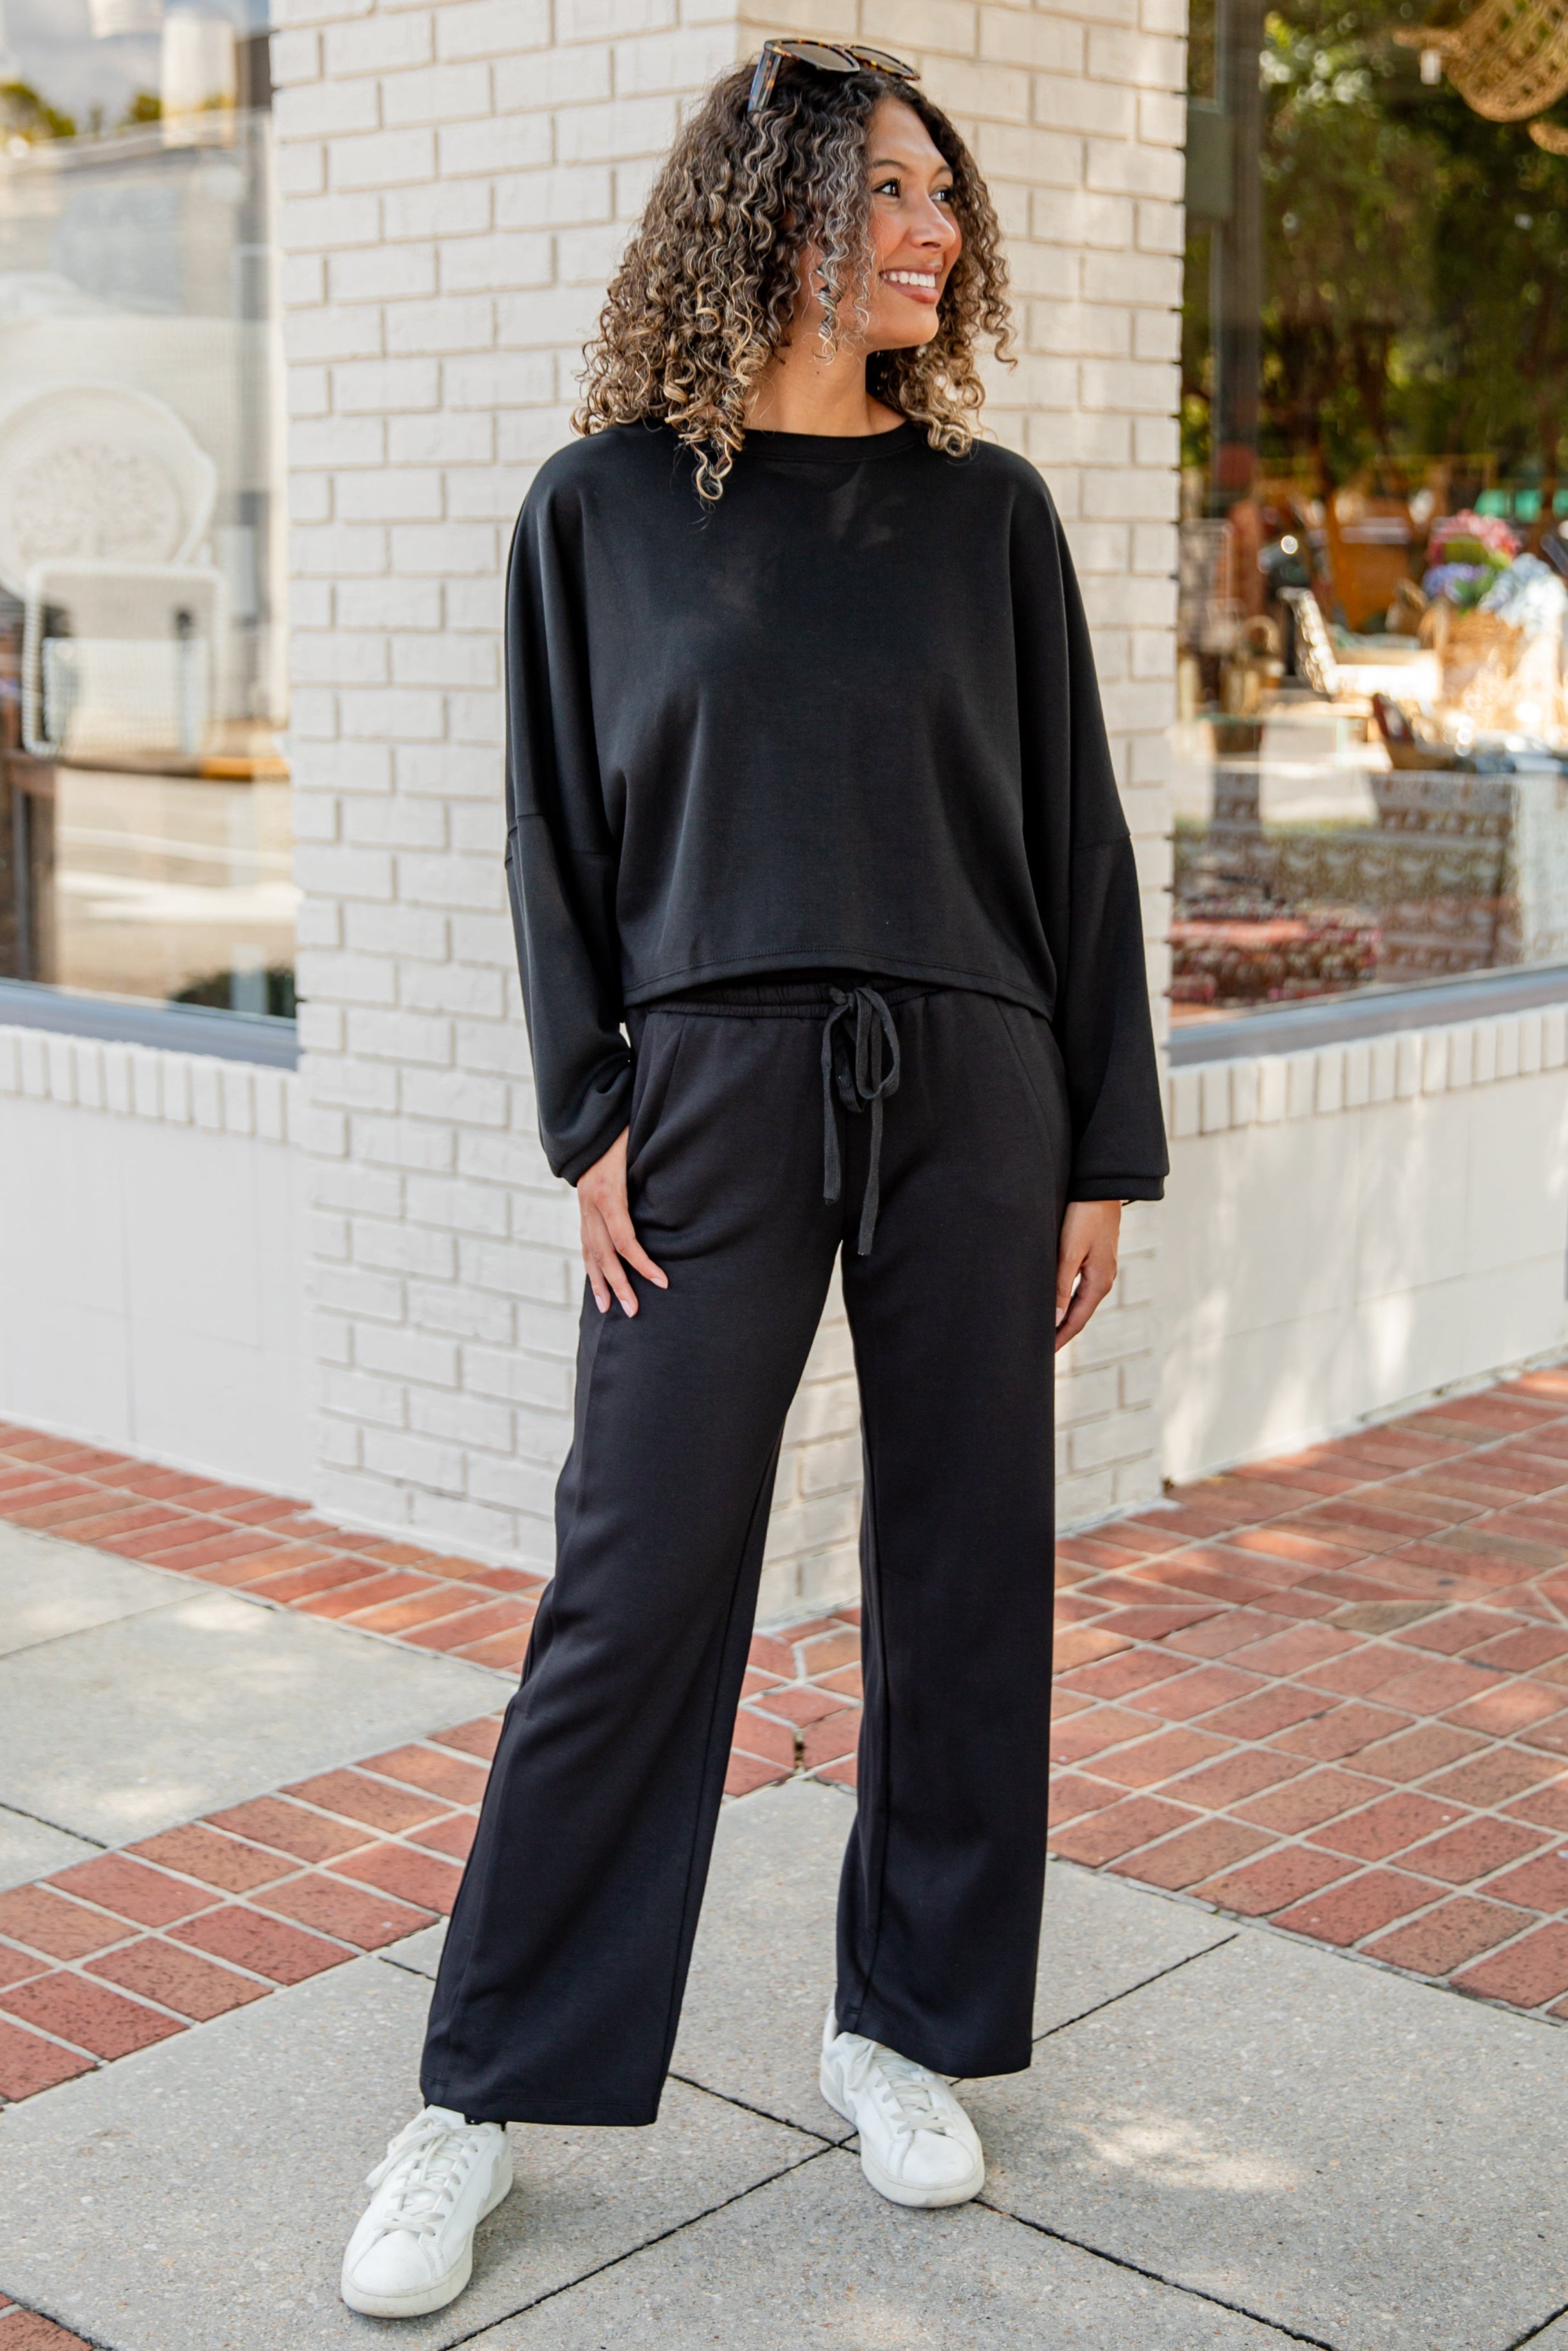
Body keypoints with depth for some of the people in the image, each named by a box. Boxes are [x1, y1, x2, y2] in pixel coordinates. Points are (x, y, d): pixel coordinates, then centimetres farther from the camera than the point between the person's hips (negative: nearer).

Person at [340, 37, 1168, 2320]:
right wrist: (592, 1118, -4)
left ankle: (907, 2025, 25)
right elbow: (554, 834, 5)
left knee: (964, 1579, 6)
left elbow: (1075, 835, 8)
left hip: (972, 1095, 2)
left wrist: (1108, 1148, 4)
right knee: (636, 1594, -3)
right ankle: (484, 2098, 10)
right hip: (717, 1091, -2)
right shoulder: (604, 504, 4)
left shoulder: (987, 508, 8)